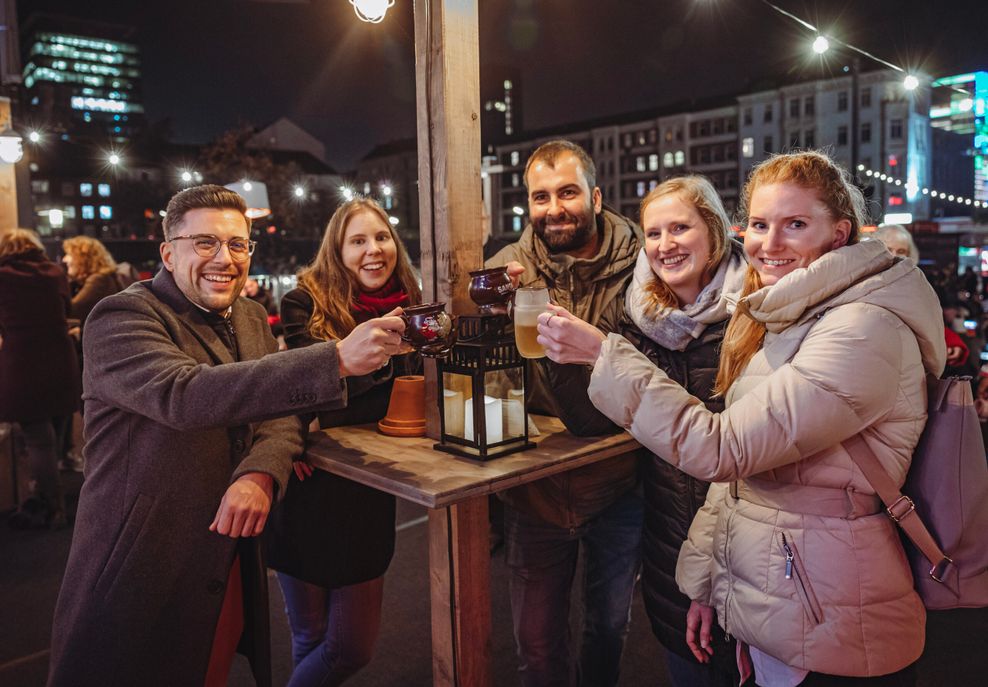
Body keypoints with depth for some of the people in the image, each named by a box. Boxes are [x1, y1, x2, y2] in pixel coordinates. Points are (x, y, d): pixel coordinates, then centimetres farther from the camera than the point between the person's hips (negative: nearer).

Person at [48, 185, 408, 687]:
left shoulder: (251, 318, 8)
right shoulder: (122, 319, -16)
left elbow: (280, 413, 1)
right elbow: (185, 395, -35)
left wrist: (260, 475, -23)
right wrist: (337, 358, -44)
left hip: (232, 565, 6)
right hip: (140, 570, -6)